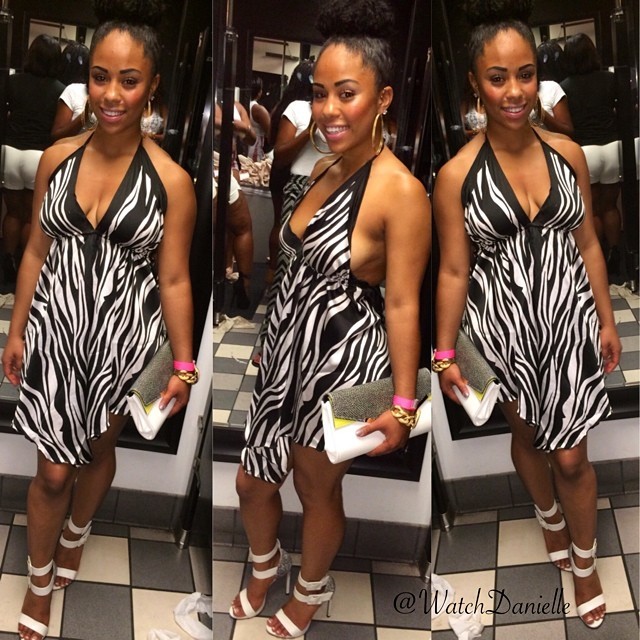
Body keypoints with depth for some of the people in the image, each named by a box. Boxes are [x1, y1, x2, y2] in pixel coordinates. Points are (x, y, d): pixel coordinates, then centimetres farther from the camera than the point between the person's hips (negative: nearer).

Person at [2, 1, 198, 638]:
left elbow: (174, 280, -8)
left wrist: (183, 363, -7)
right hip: (55, 331, 1)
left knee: (99, 449, 22)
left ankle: (76, 531, 53)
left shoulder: (170, 180, -13)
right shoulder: (57, 158, -5)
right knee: (53, 468, 8)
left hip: (123, 339, -1)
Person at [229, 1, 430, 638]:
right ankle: (264, 567, 50)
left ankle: (312, 587, 46)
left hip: (341, 359, -7)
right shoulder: (325, 166, 2)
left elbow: (403, 305, -19)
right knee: (252, 478, 19)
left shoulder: (401, 191, -22)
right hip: (289, 344, 7)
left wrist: (403, 403, -17)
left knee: (317, 488, 16)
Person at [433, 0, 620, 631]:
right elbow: (454, 271, -8)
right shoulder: (456, 175, -15)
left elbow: (587, 244, 4)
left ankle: (585, 564, 33)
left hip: (569, 319, 1)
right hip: (503, 326, -1)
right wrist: (444, 352, -7)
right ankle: (549, 515, 52)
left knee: (571, 455, 9)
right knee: (526, 435, 22)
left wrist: (606, 320, 8)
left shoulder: (567, 153, -5)